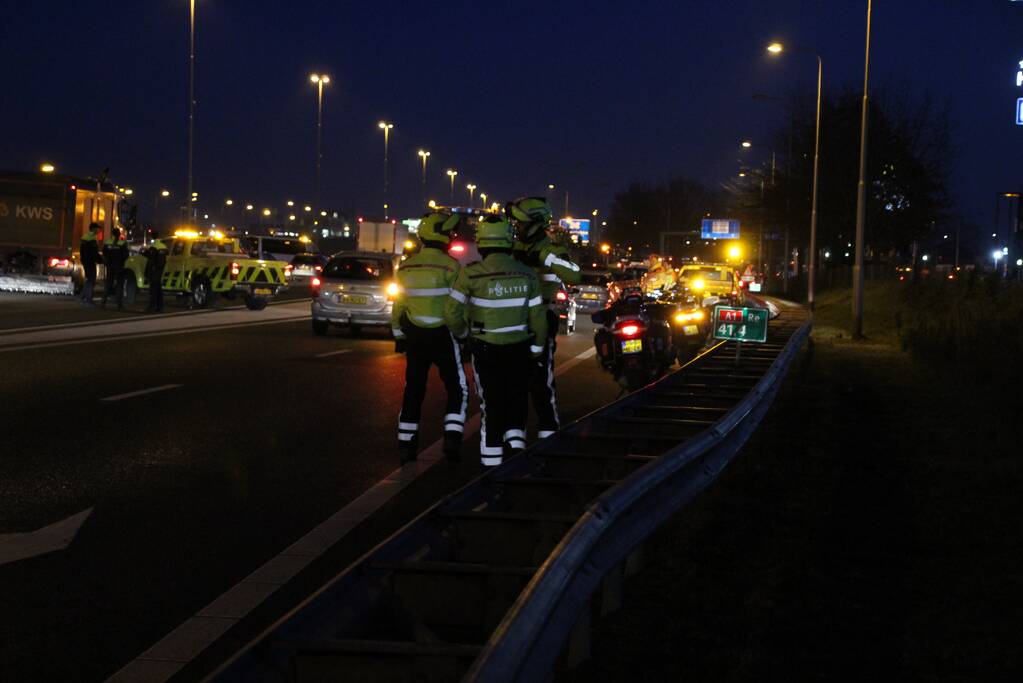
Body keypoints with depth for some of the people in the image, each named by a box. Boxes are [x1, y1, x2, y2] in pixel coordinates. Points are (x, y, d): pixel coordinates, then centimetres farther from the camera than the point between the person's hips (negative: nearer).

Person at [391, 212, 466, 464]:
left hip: (414, 336, 5)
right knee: (457, 388, 6)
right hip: (442, 336, -5)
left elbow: (398, 305, 10)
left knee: (414, 389, 12)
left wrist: (399, 335, 19)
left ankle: (406, 444, 12)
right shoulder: (449, 266, -12)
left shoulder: (406, 267, 5)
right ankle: (452, 438, -6)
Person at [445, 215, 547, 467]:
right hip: (519, 347, 1)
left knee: (491, 403, 9)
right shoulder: (527, 274, -5)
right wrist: (537, 347, 14)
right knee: (517, 400, 17)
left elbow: (452, 313, -10)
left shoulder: (472, 274, -14)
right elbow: (537, 317, 0)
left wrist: (461, 333, 10)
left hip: (486, 348, -1)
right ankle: (515, 440, -2)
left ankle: (492, 461, 12)